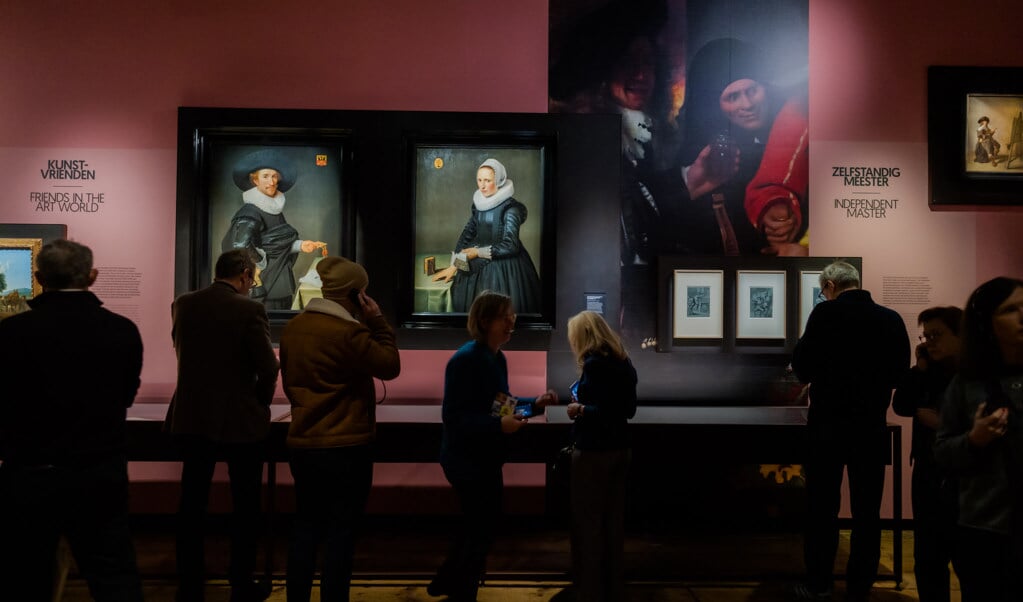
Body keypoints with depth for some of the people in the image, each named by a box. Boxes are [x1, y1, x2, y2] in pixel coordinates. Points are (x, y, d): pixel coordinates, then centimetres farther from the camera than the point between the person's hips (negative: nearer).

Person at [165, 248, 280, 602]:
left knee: (192, 504, 15)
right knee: (245, 506, 11)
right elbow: (268, 367, -15)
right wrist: (261, 404, 4)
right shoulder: (249, 309, -15)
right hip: (240, 421, -4)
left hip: (190, 419, 5)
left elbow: (181, 352, 13)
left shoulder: (182, 304, 1)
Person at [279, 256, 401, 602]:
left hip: (302, 444, 7)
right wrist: (377, 321, -4)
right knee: (341, 533, 4)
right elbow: (391, 366, -7)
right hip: (346, 447, -7)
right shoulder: (349, 333, -19)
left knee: (305, 529, 16)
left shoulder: (293, 328, 5)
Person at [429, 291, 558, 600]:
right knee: (481, 528, 4)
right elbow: (453, 416, -27)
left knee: (480, 524, 22)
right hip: (467, 459, -10)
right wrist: (499, 425, -35)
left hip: (486, 457, 10)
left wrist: (534, 403, 0)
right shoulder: (465, 359, -23)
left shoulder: (497, 358, 5)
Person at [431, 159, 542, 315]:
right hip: (480, 266, 6)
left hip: (505, 266, -6)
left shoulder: (510, 208, -16)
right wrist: (454, 266, 4)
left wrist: (478, 252, -12)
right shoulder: (479, 203, 3)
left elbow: (510, 246, -18)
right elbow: (467, 234, 8)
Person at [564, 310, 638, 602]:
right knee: (613, 522, 15)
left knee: (588, 524, 4)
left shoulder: (595, 363, -16)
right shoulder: (623, 362, 9)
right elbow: (628, 409, 13)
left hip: (594, 453, -8)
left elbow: (606, 411, -23)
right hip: (619, 450, 8)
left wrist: (580, 409, -7)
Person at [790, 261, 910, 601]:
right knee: (867, 512, 12)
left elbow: (801, 365, -10)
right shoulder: (891, 319, 1)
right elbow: (900, 372, 7)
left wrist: (816, 376, 13)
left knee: (822, 509, 8)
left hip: (829, 426, -3)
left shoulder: (826, 314, -11)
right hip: (872, 427, 3)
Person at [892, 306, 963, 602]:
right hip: (928, 478, 6)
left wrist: (940, 423, -15)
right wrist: (920, 367, -4)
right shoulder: (932, 372, 7)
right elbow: (901, 405, 2)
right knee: (927, 561, 13)